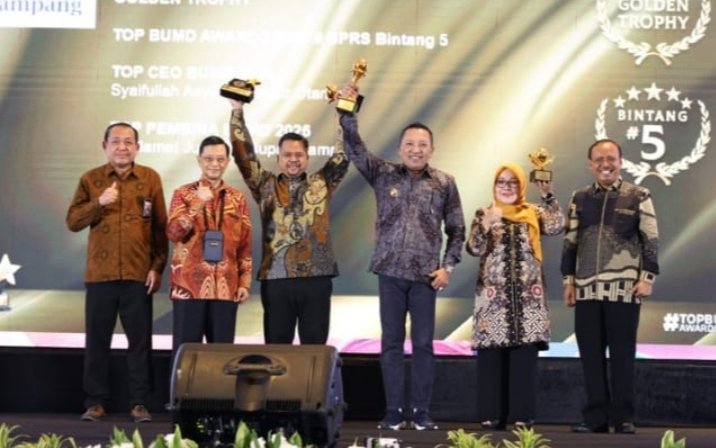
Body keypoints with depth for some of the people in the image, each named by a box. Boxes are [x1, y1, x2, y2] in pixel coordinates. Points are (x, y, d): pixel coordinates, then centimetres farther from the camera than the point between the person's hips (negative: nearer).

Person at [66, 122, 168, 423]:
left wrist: (158, 267, -2)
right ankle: (95, 402, 13)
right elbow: (73, 222, 2)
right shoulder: (90, 179, 6)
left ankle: (139, 403, 10)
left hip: (139, 274, -1)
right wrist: (98, 203, -14)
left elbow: (160, 227, 4)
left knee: (140, 341, 3)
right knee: (97, 340, 5)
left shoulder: (151, 178, 4)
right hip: (100, 274, 1)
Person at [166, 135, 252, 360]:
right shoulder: (183, 194, 4)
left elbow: (245, 245, 11)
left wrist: (245, 282, 4)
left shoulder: (238, 198, 10)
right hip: (189, 286, -2)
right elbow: (173, 233, -9)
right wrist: (199, 204, -17)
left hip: (226, 287, 2)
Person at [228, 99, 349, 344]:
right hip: (276, 279, 0)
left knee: (315, 347, 5)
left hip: (316, 278, 0)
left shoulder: (321, 184, 10)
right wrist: (237, 111, -3)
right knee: (276, 347, 6)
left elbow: (343, 154, 4)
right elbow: (244, 154, 4)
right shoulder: (266, 185, 10)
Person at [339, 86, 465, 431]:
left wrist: (447, 266, -2)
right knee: (391, 343, 4)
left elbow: (456, 230, 7)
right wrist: (348, 112, -16)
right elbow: (354, 148, -4)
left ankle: (421, 412, 10)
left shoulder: (444, 184, 4)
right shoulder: (383, 175, 5)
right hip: (390, 272, 1)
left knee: (423, 344, 2)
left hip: (425, 275, 0)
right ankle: (393, 411, 9)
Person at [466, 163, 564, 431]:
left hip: (527, 294, 1)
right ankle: (491, 415, 1)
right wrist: (487, 225, -17)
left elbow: (556, 227, -6)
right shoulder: (484, 214, 10)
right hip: (494, 294, 0)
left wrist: (548, 196, -14)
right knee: (491, 355, -4)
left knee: (525, 356, -3)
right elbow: (474, 249, -2)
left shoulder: (533, 214, 12)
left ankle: (522, 415, 0)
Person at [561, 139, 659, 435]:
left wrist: (647, 278, -6)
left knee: (622, 353, 1)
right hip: (587, 287, 3)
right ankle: (596, 416, 11)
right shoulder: (580, 198, 11)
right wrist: (569, 279, 9)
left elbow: (651, 241, 1)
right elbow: (570, 242, 14)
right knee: (591, 354, 4)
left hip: (624, 287, -3)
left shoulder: (638, 197, 2)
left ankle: (623, 417, 8)